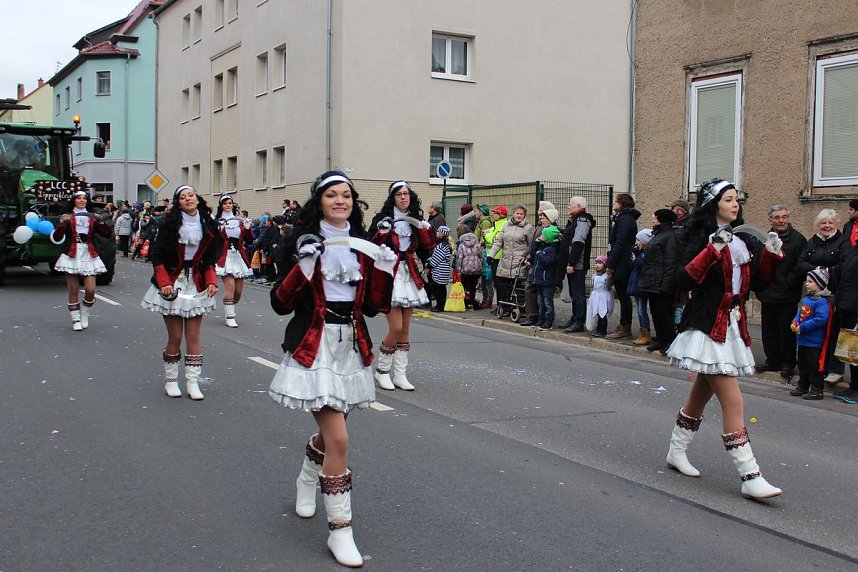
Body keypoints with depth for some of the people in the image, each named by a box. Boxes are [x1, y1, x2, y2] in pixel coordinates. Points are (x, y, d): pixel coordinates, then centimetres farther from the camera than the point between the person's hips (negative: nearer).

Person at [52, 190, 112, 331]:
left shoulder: (92, 217, 13)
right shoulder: (67, 217, 7)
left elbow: (107, 234, 5)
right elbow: (56, 238, -3)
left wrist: (100, 222, -10)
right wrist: (62, 223, -18)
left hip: (89, 255, 1)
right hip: (72, 255, -1)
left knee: (90, 290, -8)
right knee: (73, 291, -2)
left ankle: (84, 315, 17)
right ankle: (75, 319, 11)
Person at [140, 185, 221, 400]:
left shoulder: (208, 225, 4)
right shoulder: (171, 223, -7)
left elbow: (210, 259, 11)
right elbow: (157, 255, -7)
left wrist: (211, 281, -3)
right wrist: (164, 283, -16)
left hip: (196, 284, 3)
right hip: (172, 283, -3)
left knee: (193, 336, 2)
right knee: (175, 336, 0)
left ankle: (193, 383, 8)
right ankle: (170, 380, 16)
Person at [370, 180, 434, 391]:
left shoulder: (415, 220, 12)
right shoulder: (383, 219, -4)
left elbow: (428, 245, 7)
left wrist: (424, 228, -8)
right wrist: (382, 232, -25)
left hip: (409, 275, 6)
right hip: (389, 274, -6)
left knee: (405, 329, 8)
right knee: (396, 328, -12)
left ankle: (400, 375, 15)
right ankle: (382, 371, 7)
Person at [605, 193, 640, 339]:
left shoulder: (625, 220, -14)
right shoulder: (624, 219, 18)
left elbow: (620, 244, -19)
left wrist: (610, 264, -17)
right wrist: (611, 263, 16)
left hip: (622, 265, -10)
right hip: (623, 265, 10)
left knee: (623, 296, -5)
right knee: (623, 296, 12)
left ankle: (625, 329, -1)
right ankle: (624, 327, 17)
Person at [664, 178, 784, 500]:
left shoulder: (742, 239, 12)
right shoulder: (701, 237, -10)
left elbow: (761, 276, 18)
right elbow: (684, 280, -20)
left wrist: (771, 253, 1)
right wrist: (712, 251, -28)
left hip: (733, 325, 8)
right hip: (708, 326, -8)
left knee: (702, 392, 19)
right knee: (733, 402, -11)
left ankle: (676, 452, 34)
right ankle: (750, 478, -10)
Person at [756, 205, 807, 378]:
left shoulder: (798, 239, -5)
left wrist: (788, 285, -15)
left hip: (787, 296, -5)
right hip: (767, 294, 5)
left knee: (786, 330, 1)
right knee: (768, 330, 11)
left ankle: (788, 364, 12)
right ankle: (772, 361, 23)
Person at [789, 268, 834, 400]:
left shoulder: (822, 301, -18)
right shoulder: (806, 299, 10)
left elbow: (821, 319, -26)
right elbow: (799, 313, 21)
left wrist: (802, 327, -23)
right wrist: (794, 322, -1)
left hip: (814, 342, -9)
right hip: (802, 340, 9)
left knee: (814, 366, -1)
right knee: (802, 365, 19)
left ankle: (816, 390, 7)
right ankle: (802, 387, 30)